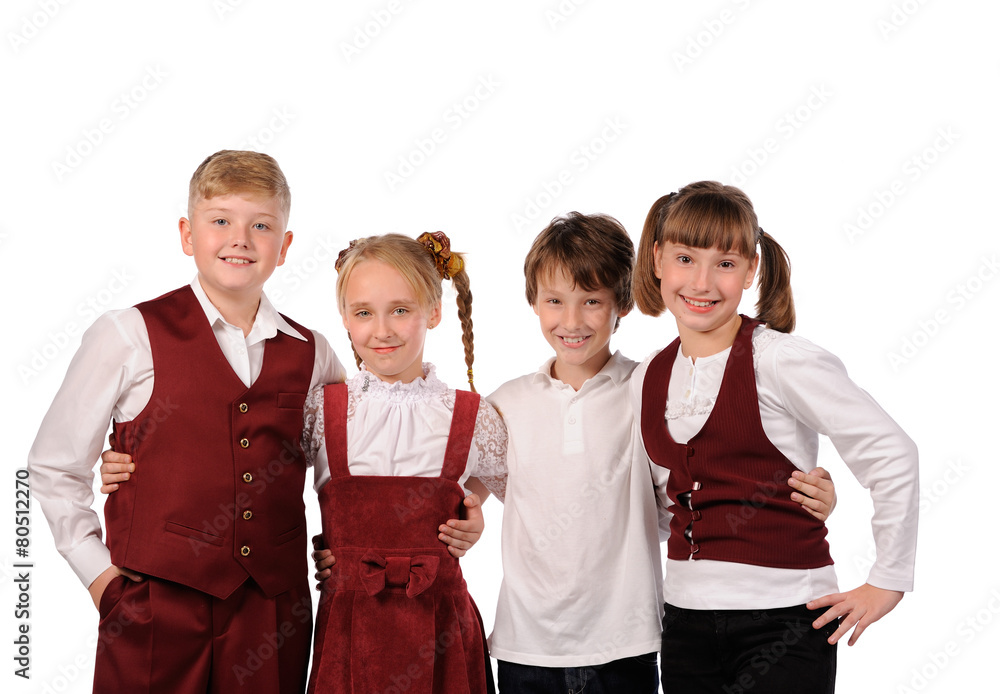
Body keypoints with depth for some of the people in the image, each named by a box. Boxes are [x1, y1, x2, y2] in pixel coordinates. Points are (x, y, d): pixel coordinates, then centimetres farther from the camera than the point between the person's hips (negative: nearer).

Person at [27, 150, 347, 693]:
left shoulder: (311, 356, 8)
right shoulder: (129, 337, -2)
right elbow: (53, 466, 3)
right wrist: (98, 569, -1)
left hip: (273, 614, 3)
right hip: (155, 610, -3)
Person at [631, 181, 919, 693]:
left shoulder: (780, 360, -10)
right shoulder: (647, 381, 7)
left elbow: (891, 454, -10)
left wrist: (888, 581, -7)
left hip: (783, 619, -5)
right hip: (686, 622, 5)